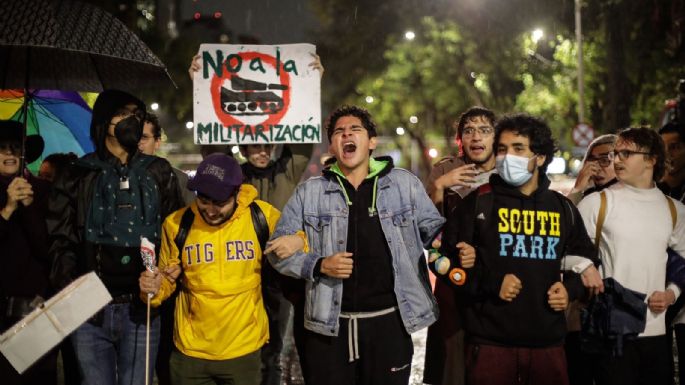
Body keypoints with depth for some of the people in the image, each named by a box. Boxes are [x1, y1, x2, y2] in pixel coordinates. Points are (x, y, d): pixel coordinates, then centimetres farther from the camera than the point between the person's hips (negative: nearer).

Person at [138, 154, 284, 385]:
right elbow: (169, 278, 7)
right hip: (190, 350, 1)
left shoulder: (263, 216, -8)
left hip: (244, 350, -1)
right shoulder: (177, 223, -5)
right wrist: (155, 288, -14)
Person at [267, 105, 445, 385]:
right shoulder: (309, 192, 3)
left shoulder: (405, 184, 4)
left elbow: (436, 231, 11)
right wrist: (319, 265, -11)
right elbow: (279, 249, 3)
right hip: (328, 325, 0)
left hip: (390, 321, 0)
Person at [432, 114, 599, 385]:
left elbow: (582, 259, 24)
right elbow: (442, 258, -2)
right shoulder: (479, 203, -1)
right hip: (490, 342, -3)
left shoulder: (562, 208, 11)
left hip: (548, 341, 4)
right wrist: (490, 284, -14)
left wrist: (570, 288, 3)